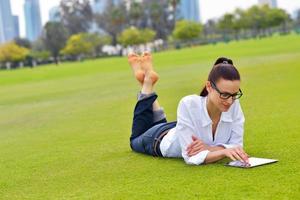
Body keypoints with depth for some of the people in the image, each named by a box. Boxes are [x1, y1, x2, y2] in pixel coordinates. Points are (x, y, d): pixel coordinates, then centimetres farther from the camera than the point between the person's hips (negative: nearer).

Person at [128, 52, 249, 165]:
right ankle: (147, 82, 33)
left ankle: (148, 82, 39)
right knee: (136, 141, 33)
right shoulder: (189, 105, -44)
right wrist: (224, 151, -58)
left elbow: (237, 146, -26)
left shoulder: (234, 105, -33)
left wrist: (210, 148, -42)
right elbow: (191, 156, -45)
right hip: (160, 139, -4)